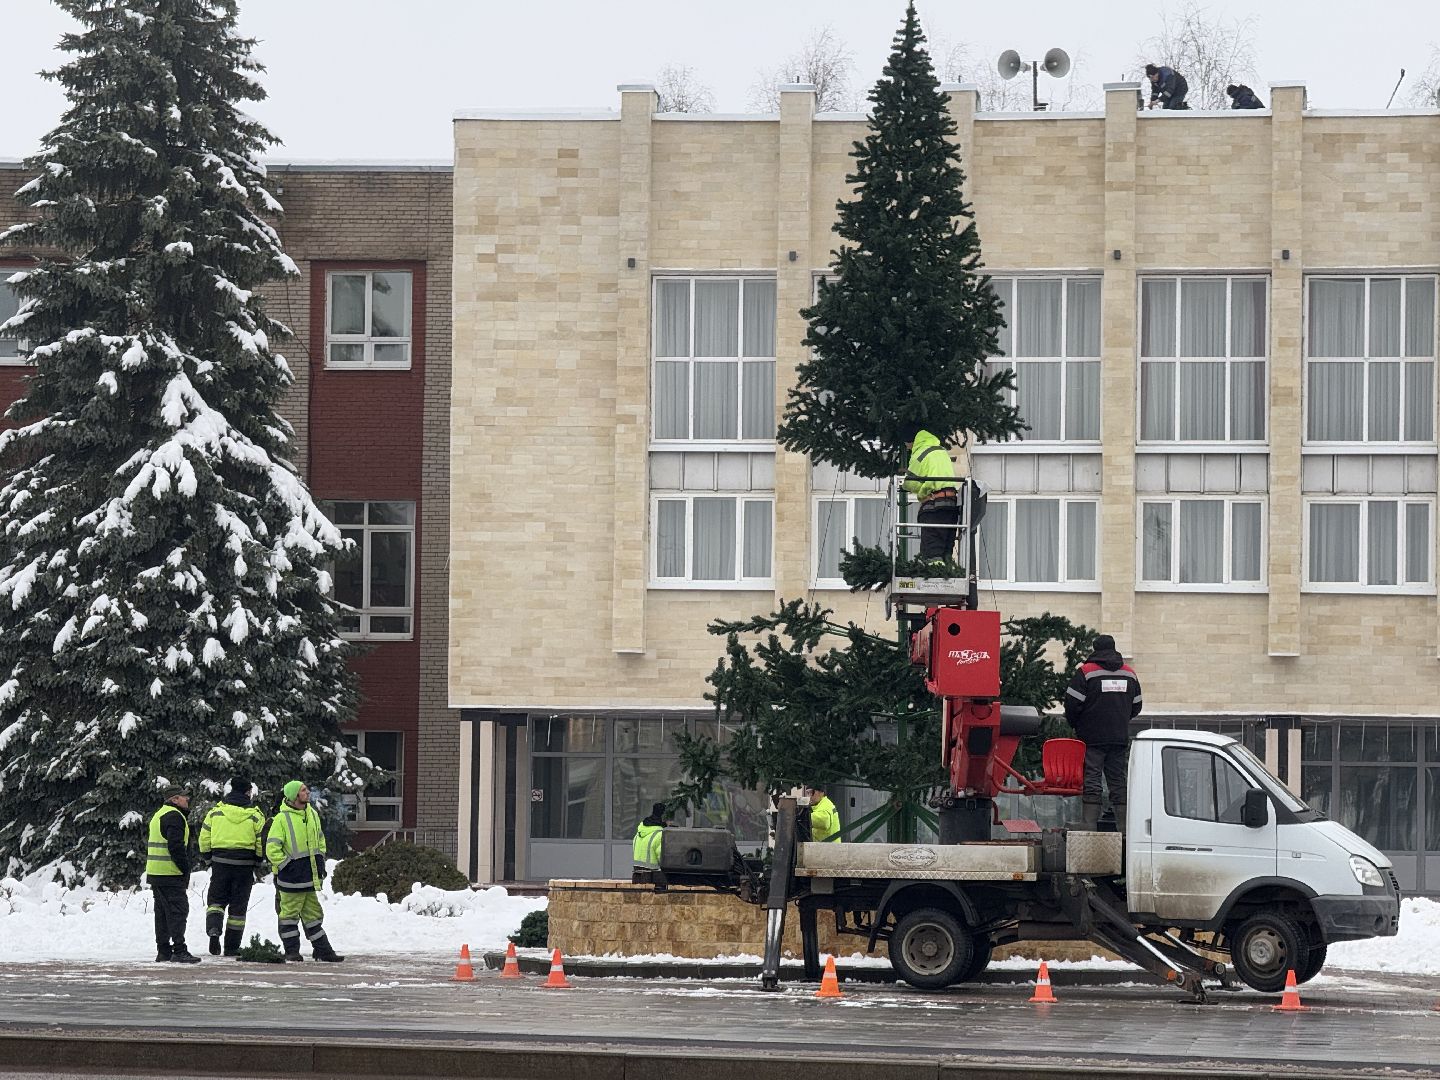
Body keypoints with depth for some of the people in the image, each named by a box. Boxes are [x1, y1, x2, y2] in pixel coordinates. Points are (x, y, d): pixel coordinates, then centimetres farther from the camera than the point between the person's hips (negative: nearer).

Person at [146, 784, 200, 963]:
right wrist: (186, 869, -14)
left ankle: (163, 951, 14)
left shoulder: (159, 815, 20)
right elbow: (176, 846, -21)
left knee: (162, 912, 12)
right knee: (178, 910, -10)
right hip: (171, 874, -10)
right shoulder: (174, 816, -12)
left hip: (154, 873, 10)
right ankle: (179, 951, -14)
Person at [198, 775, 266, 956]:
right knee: (238, 906, 7)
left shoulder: (215, 812, 2)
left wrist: (208, 857, 16)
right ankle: (232, 947, 10)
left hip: (220, 862, 0)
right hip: (245, 866, 0)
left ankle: (213, 928, -17)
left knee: (216, 899, 12)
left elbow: (204, 839, 3)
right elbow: (262, 843, -1)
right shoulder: (255, 815, -1)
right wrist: (259, 862, 14)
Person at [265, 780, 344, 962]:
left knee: (313, 913, 12)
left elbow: (320, 838, 24)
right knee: (290, 913, 0)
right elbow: (272, 849, -14)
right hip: (291, 877, -7)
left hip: (310, 876, 7)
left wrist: (320, 861, 16)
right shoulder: (282, 819, -13)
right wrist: (286, 865, -15)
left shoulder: (312, 815, 9)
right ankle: (291, 951, 7)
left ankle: (323, 951, 15)